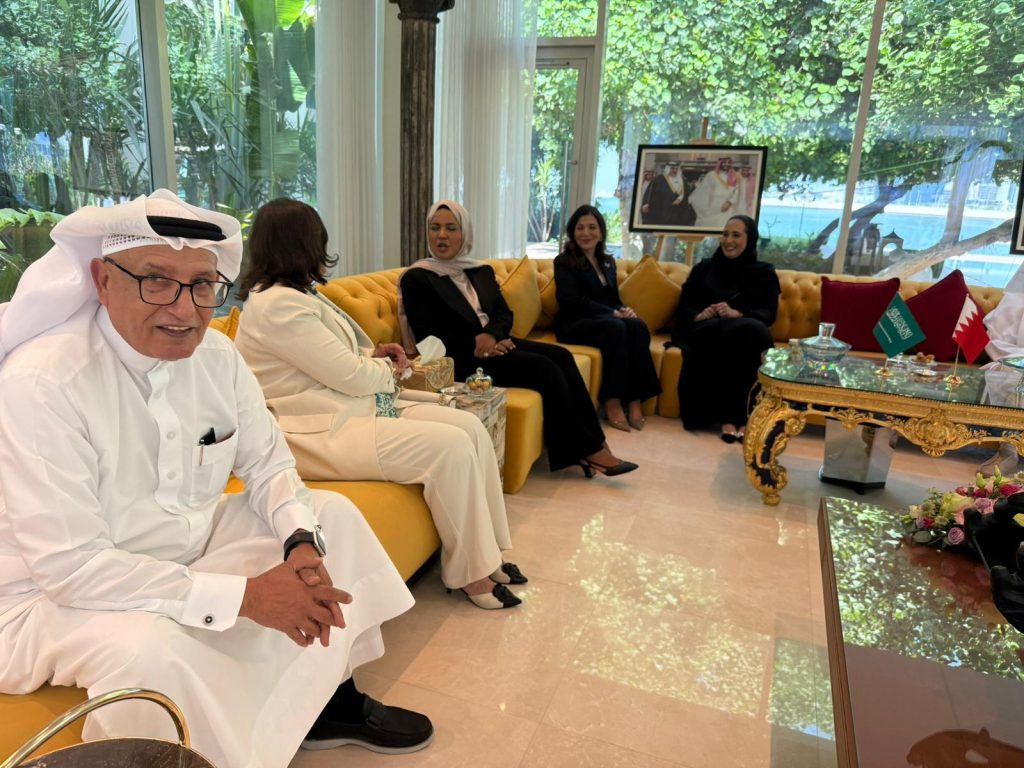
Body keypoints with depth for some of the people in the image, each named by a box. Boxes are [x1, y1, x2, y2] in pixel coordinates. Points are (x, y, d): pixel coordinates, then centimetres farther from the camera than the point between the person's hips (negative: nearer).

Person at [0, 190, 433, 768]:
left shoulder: (216, 354, -8)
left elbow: (269, 467, 1)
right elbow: (69, 565, -29)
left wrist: (302, 542, -20)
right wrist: (245, 595, -30)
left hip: (190, 548, 7)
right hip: (54, 593, -7)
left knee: (334, 517, 2)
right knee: (152, 649, -37)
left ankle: (330, 701, 16)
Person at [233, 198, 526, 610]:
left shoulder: (292, 294, 16)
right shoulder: (279, 305, -17)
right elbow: (350, 377, -18)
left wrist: (372, 357, 3)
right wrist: (388, 370, 3)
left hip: (350, 408, 10)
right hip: (320, 435, -10)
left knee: (471, 427, -4)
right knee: (451, 446, -23)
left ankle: (486, 554, 2)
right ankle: (470, 573, -7)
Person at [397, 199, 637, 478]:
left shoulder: (481, 271, 15)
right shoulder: (417, 278, -3)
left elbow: (504, 314, 8)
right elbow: (428, 338, -10)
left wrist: (490, 336, -15)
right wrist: (475, 345, -20)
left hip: (492, 344, 6)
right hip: (459, 358, -6)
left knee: (560, 356, -18)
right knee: (544, 368, -23)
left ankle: (592, 446, -17)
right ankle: (589, 449, -13)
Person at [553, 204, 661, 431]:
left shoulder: (608, 262, 19)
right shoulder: (564, 262, 0)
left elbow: (614, 298, 19)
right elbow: (574, 302, -12)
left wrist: (623, 309, -6)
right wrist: (612, 313, -18)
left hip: (605, 320, 5)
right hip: (574, 323, -5)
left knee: (637, 326, -28)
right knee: (616, 327, -35)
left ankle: (635, 401, -31)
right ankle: (612, 403, -32)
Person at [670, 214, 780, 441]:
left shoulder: (765, 273, 15)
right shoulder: (704, 268, 17)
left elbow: (769, 314, 3)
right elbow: (682, 308, 11)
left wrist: (737, 314, -17)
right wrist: (699, 316, -13)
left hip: (745, 333, 0)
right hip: (704, 331, 0)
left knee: (754, 330, -37)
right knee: (716, 331, -37)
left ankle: (741, 416, -35)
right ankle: (727, 416, -35)